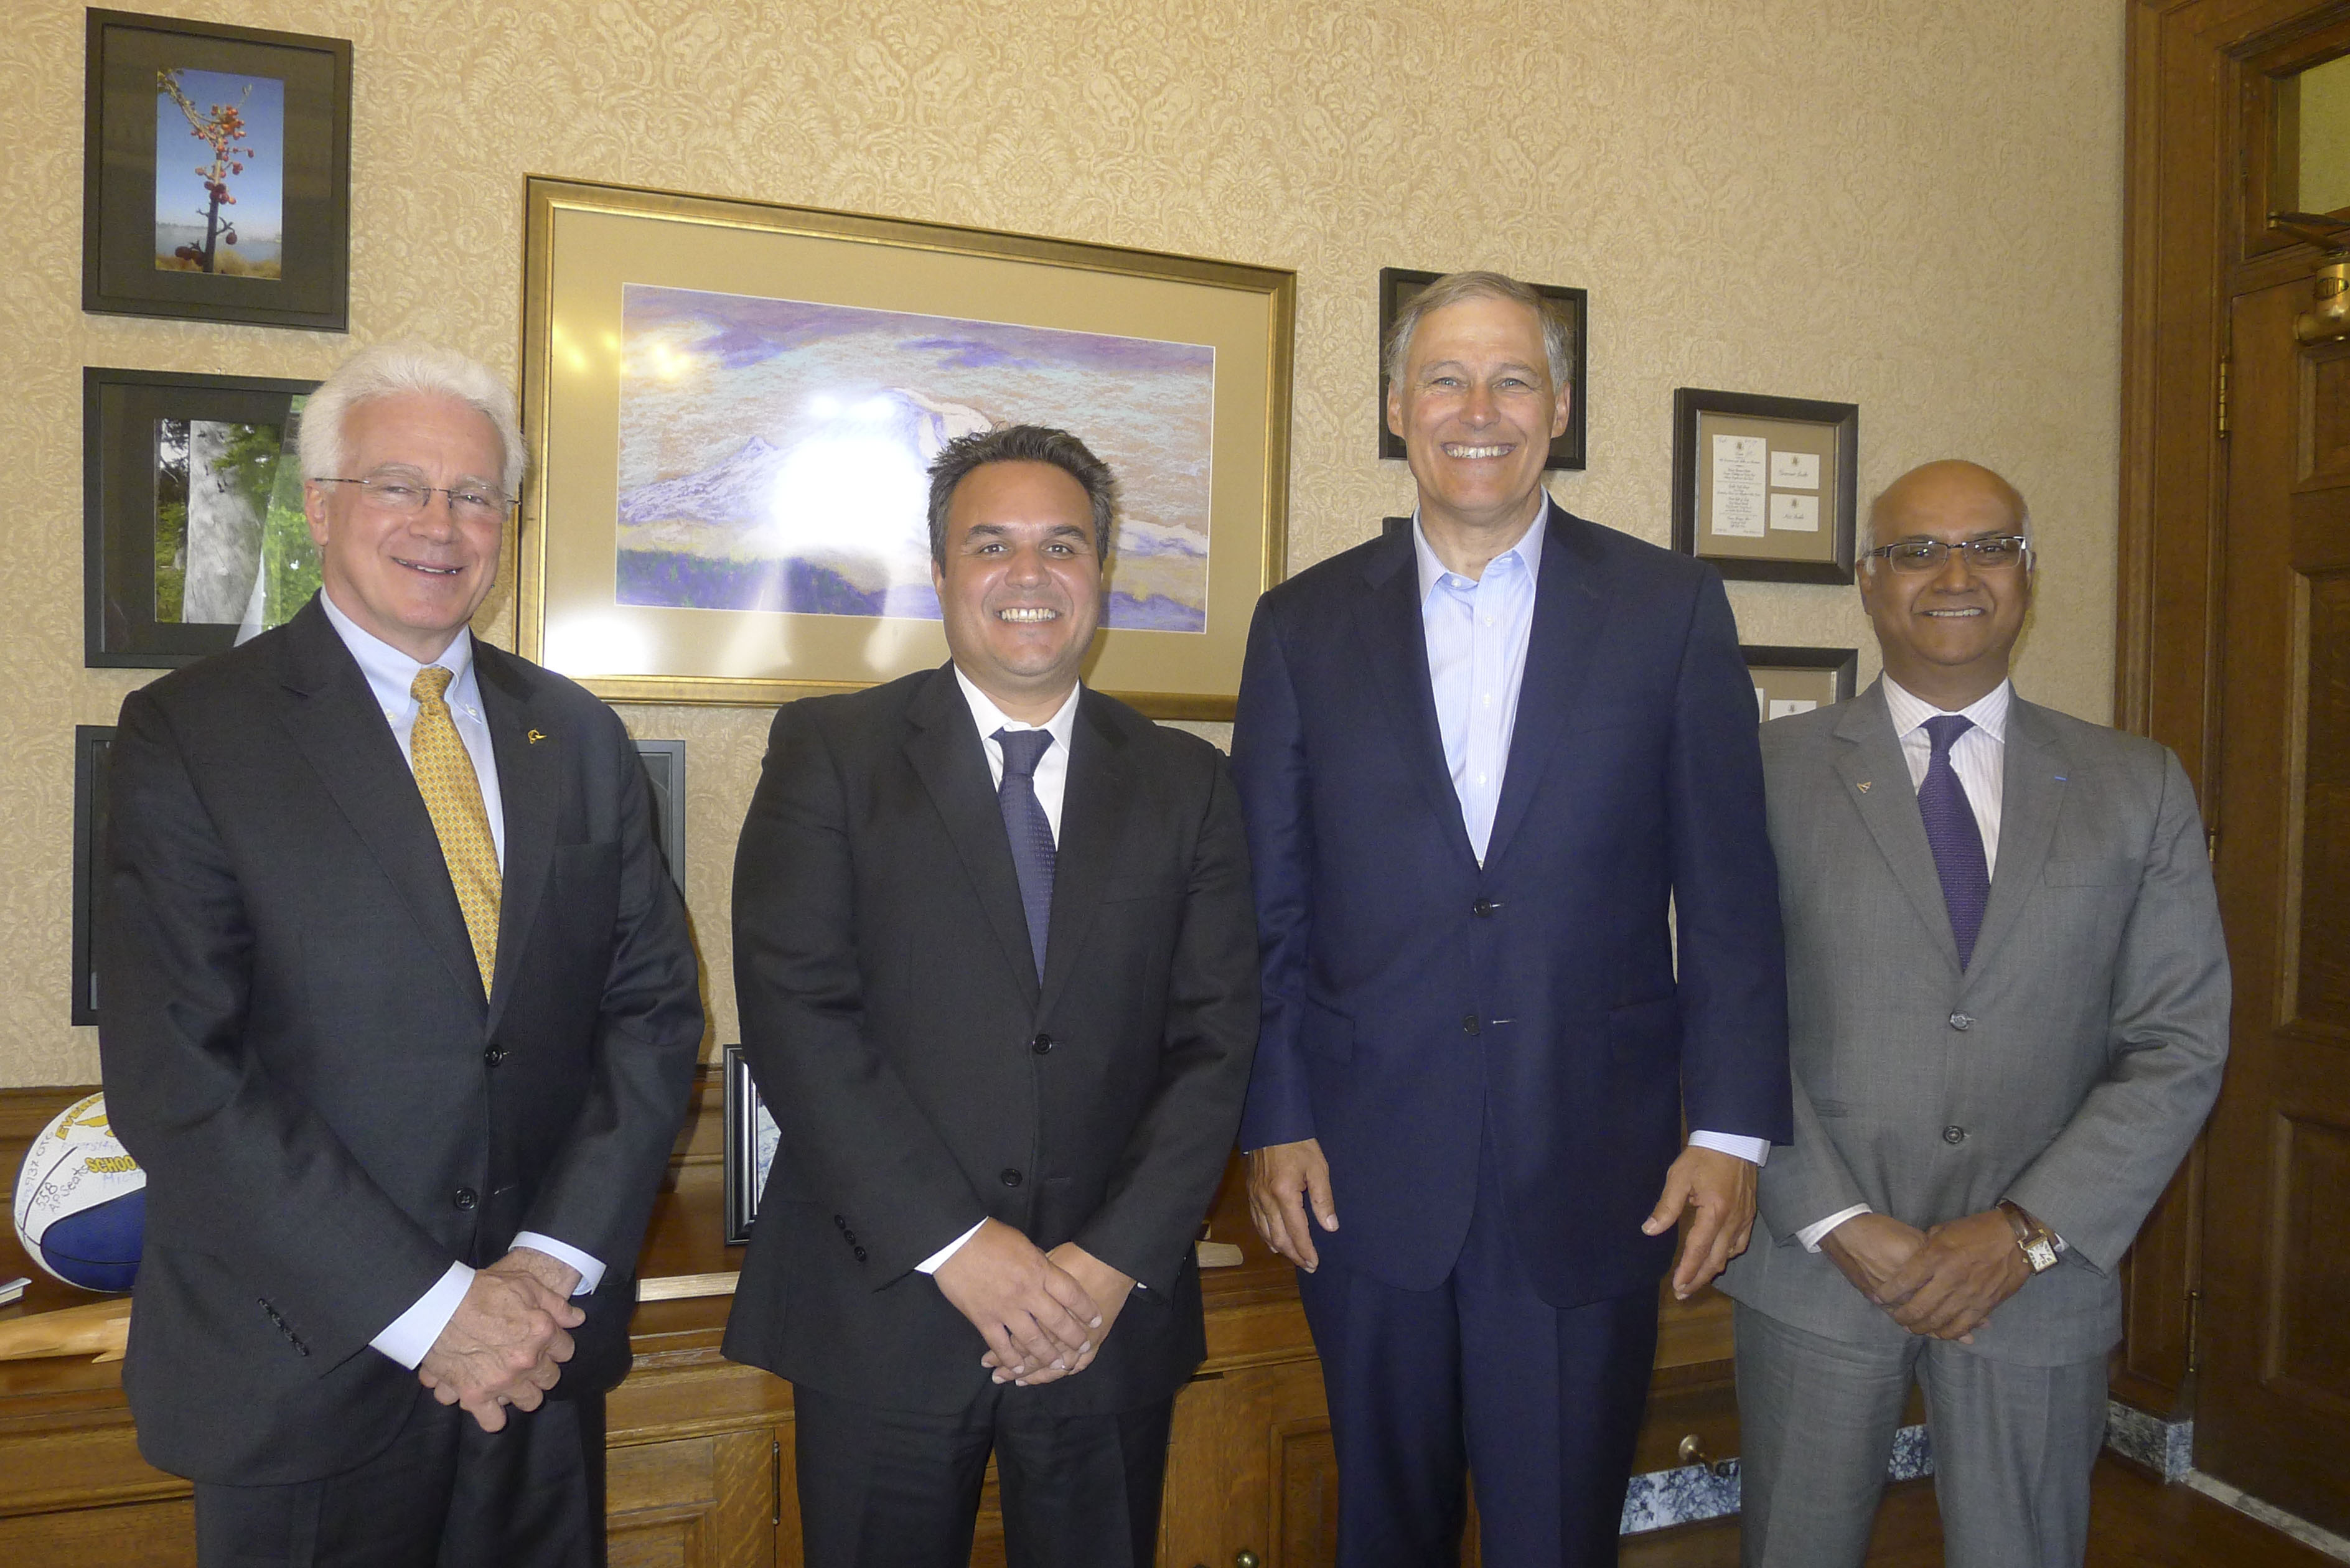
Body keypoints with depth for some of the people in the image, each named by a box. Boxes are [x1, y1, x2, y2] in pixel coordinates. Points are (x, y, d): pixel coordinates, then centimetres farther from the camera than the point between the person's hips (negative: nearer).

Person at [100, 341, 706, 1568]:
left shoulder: (579, 735, 5)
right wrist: (432, 1307, -16)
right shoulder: (188, 732, -7)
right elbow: (176, 1078, -14)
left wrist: (556, 1264, -9)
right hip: (301, 1371, -3)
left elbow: (653, 1004, 2)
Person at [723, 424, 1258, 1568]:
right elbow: (793, 1011, -10)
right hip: (882, 1309, -2)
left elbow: (1215, 1041, 1)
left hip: (1113, 1320, 2)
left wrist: (1116, 1260, -10)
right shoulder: (828, 752, -1)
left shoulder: (1185, 783, 5)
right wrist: (953, 1244, -14)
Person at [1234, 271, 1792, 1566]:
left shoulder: (1672, 607, 1)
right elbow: (1266, 905, 4)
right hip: (1362, 1175, 2)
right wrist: (1271, 1123, 0)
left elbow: (1729, 896, 1)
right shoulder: (1305, 623, 4)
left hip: (1592, 1175, -1)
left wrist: (1731, 1127, -3)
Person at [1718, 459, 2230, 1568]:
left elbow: (2179, 1045, 0)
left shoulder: (2138, 788, 4)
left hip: (2036, 1276, 2)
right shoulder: (1771, 769, -2)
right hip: (1814, 1268, -1)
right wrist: (1841, 1225, -12)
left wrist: (2025, 1234, -10)